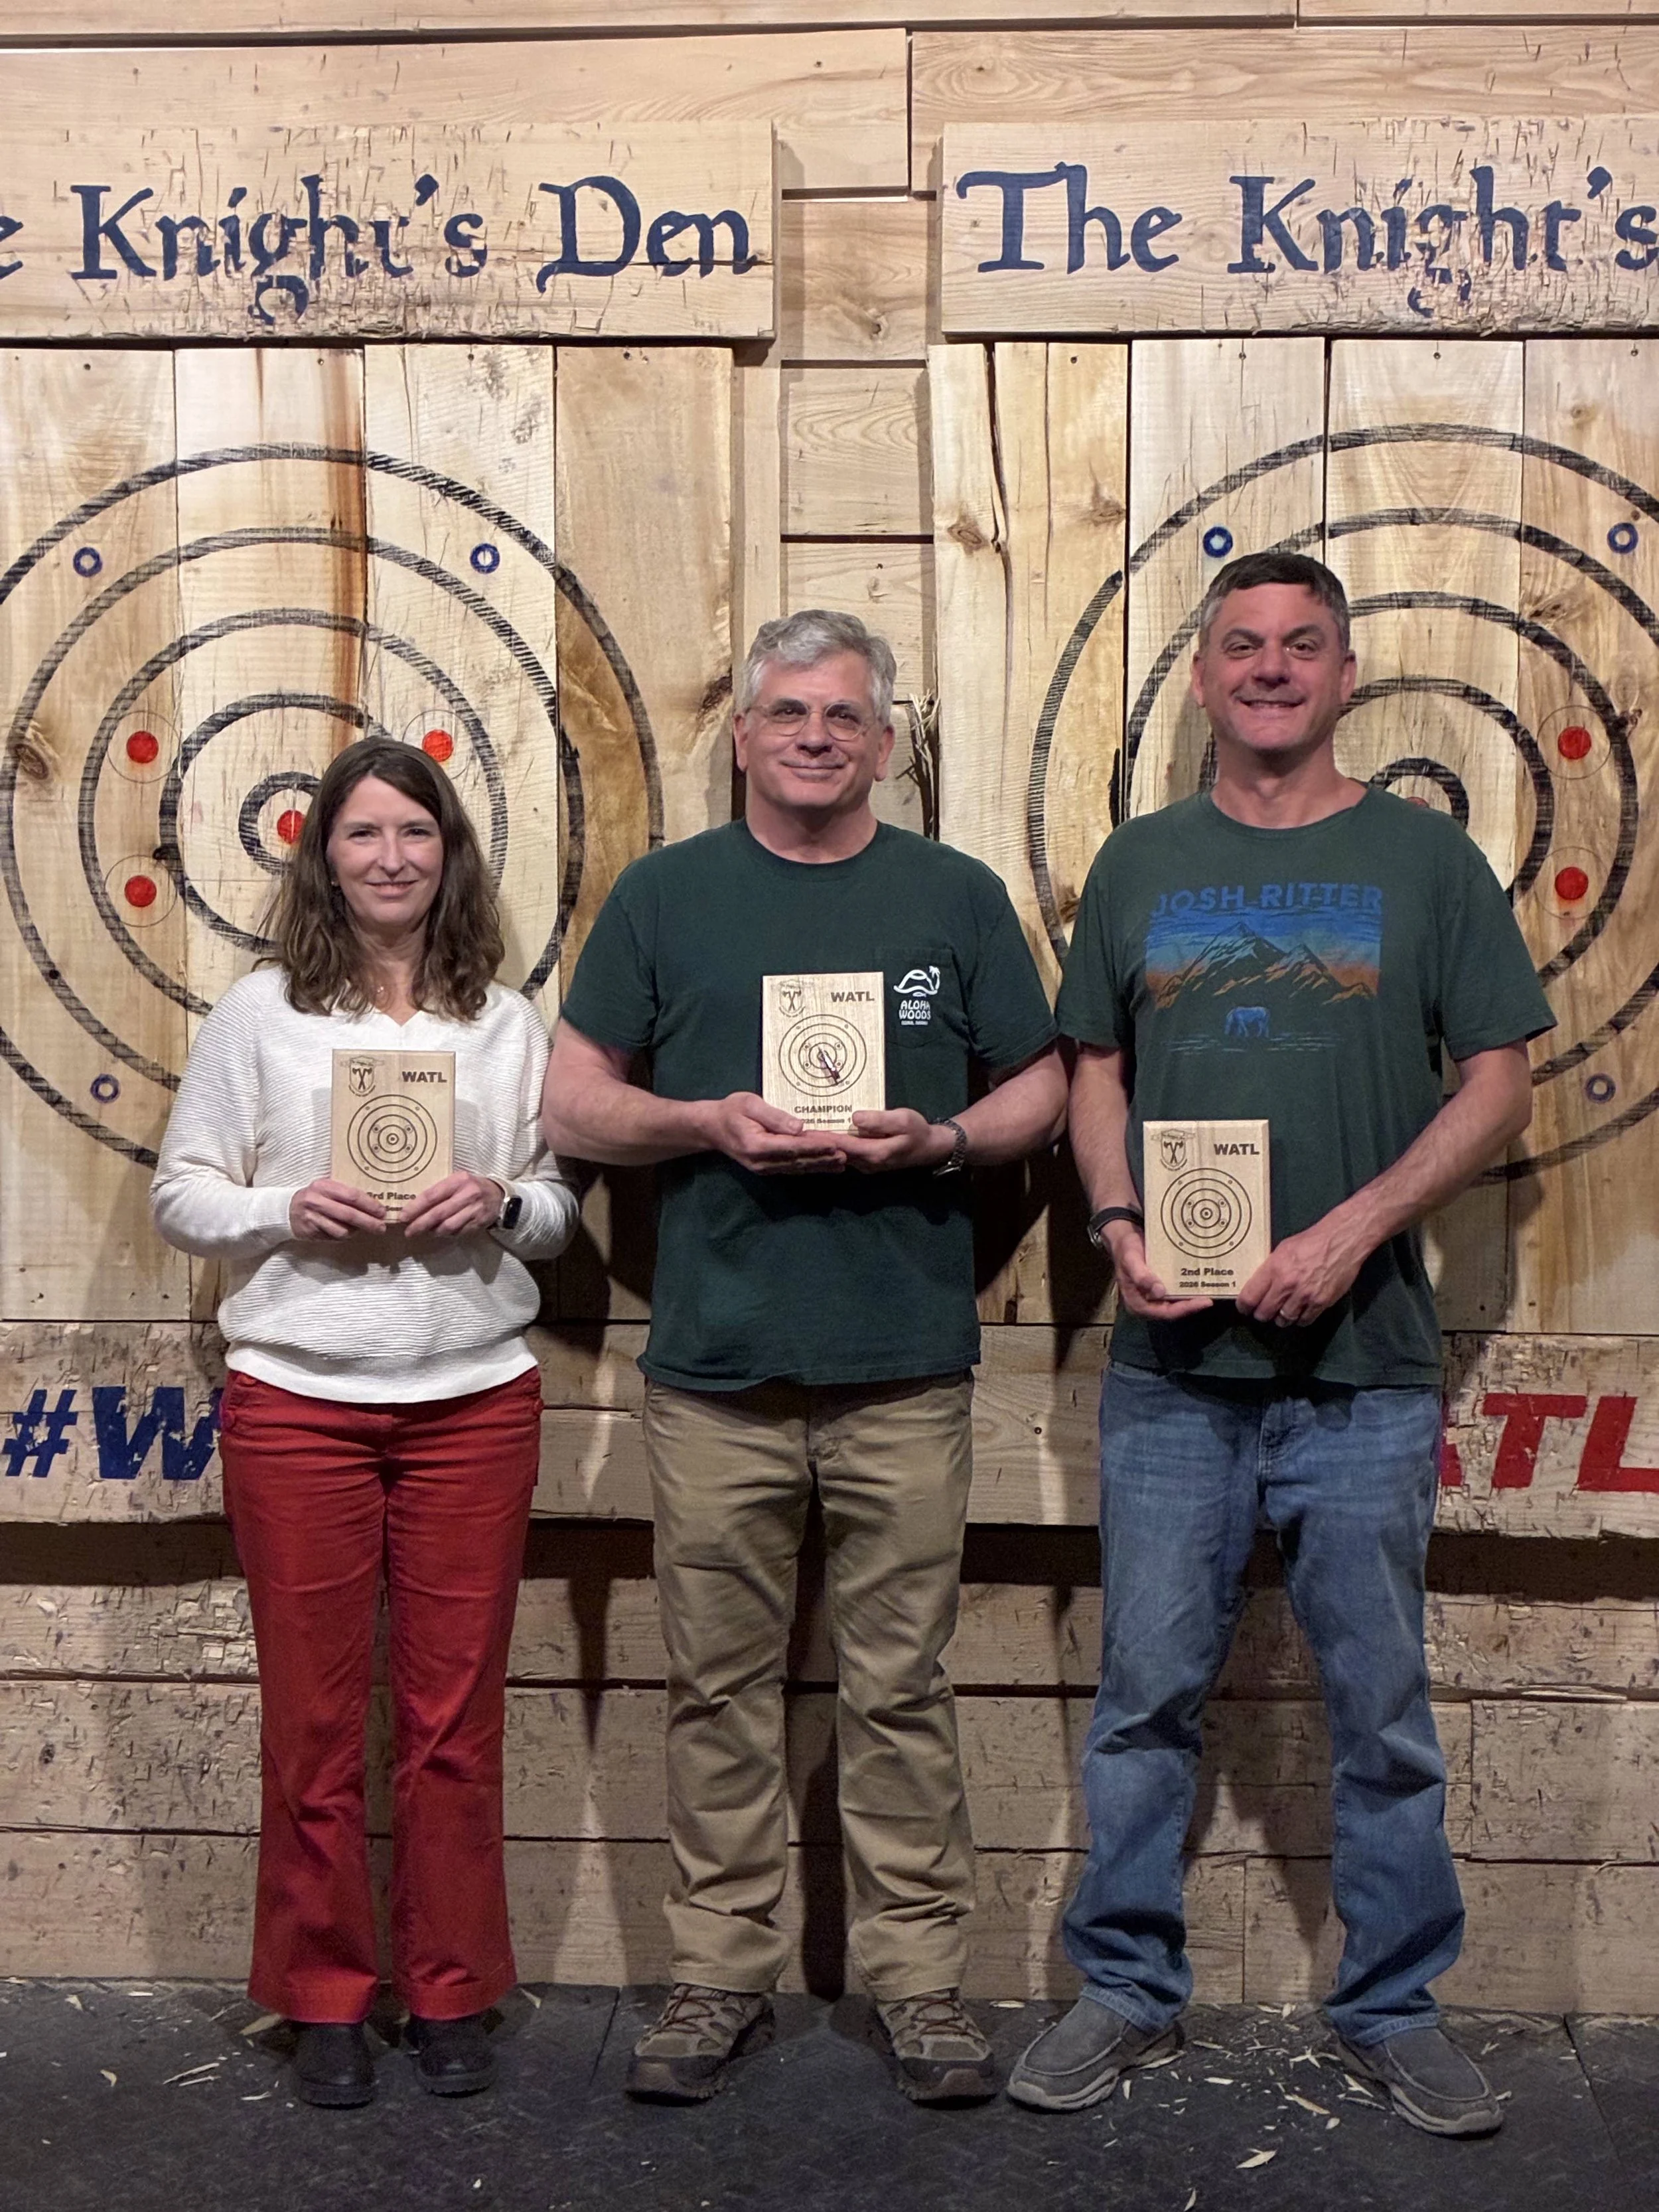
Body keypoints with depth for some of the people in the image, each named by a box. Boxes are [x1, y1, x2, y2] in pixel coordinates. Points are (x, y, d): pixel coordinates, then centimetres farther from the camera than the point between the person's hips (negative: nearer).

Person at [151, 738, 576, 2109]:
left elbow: (566, 1204, 11)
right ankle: (325, 2000, 20)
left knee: (456, 1713, 6)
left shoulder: (510, 1022, 7)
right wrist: (287, 1210, -14)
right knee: (315, 1714, 5)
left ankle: (452, 1994, 21)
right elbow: (181, 1194, 4)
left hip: (474, 1403, 1)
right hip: (299, 1404, -1)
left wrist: (504, 1204, -10)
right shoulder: (258, 1014, 3)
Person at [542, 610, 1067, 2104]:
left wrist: (936, 1140, -10)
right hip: (715, 1365, 1)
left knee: (899, 1687, 5)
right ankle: (723, 1975, 21)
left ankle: (921, 1979, 17)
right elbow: (575, 1105, 7)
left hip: (906, 1366, 0)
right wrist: (708, 1122, -11)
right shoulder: (666, 895, 9)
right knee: (720, 1687, 8)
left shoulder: (956, 897, 9)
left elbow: (1040, 1093, 11)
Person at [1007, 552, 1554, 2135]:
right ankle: (1127, 1991, 24)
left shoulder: (1424, 859, 2)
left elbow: (1497, 1087, -1)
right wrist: (1120, 1225, -6)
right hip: (1170, 1365, 2)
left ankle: (1392, 2008, 24)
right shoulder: (1140, 865, 10)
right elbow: (1096, 1074, 12)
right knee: (1148, 1695, 9)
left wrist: (1352, 1232, -13)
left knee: (1381, 1708, 8)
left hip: (1363, 1364, -1)